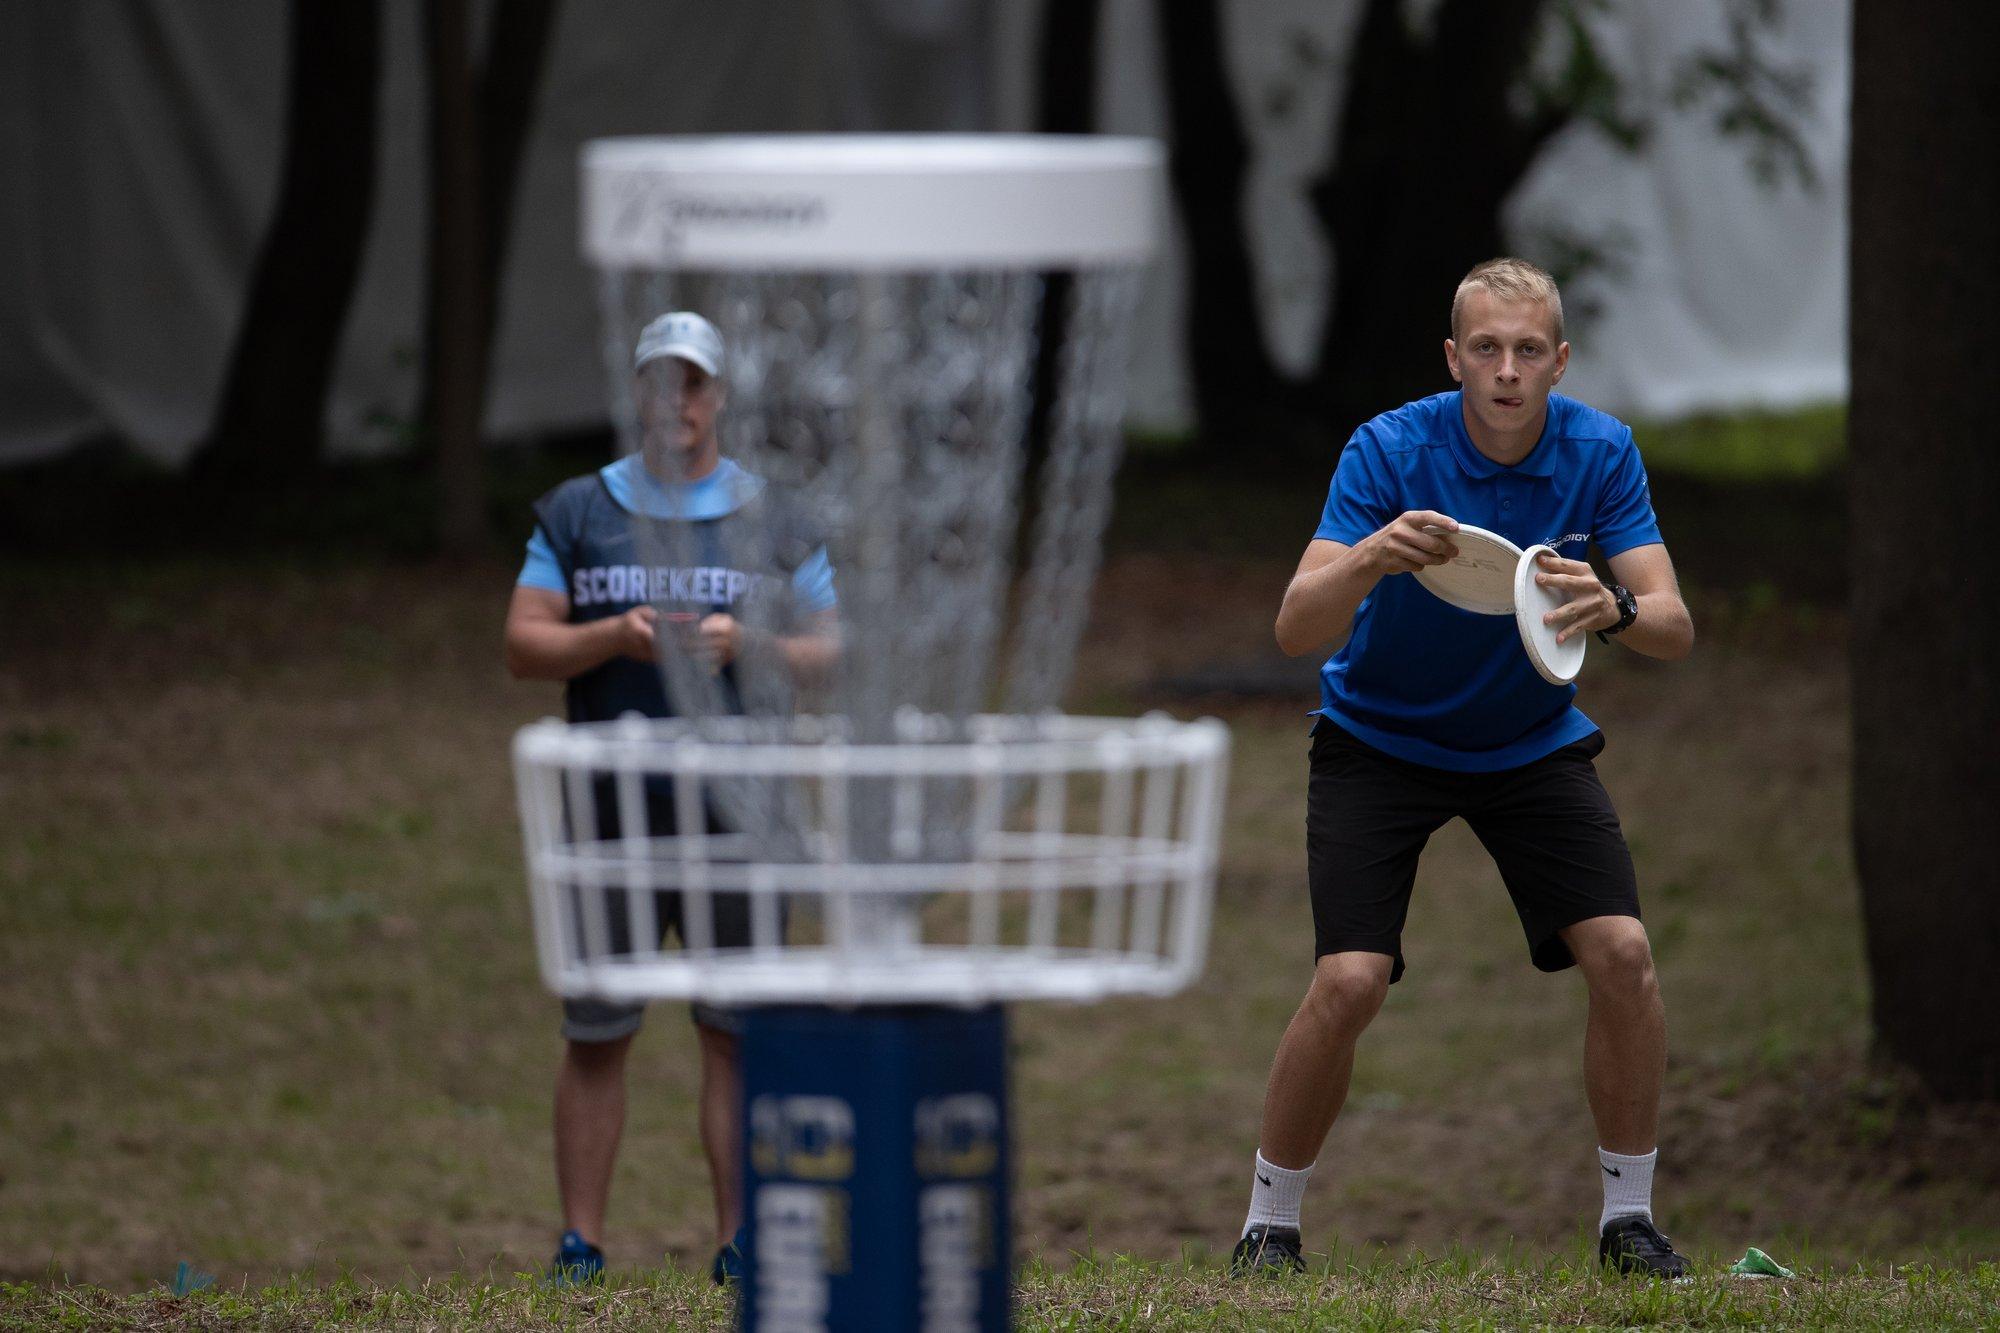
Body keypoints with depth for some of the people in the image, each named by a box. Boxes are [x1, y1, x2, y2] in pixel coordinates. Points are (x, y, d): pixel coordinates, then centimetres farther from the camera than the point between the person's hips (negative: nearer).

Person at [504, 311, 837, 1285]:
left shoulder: (769, 518, 9)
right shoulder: (575, 513, 10)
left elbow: (829, 648, 8)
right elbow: (523, 646, 5)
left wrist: (746, 645, -11)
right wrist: (613, 636, -13)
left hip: (737, 809, 0)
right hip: (610, 813, 0)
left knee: (737, 1031, -1)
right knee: (595, 1037, 1)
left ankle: (740, 1241, 2)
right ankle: (580, 1243, 4)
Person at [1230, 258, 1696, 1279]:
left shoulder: (1600, 454, -15)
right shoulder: (1389, 451, -24)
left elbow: (1674, 627, -19)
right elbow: (1295, 628, -30)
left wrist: (1618, 609, -43)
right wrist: (1372, 559, -50)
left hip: (1532, 742, 3)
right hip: (1380, 739, -3)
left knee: (1621, 953, -14)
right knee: (1350, 980, -18)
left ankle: (1627, 1214, 3)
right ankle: (1270, 1222, 0)